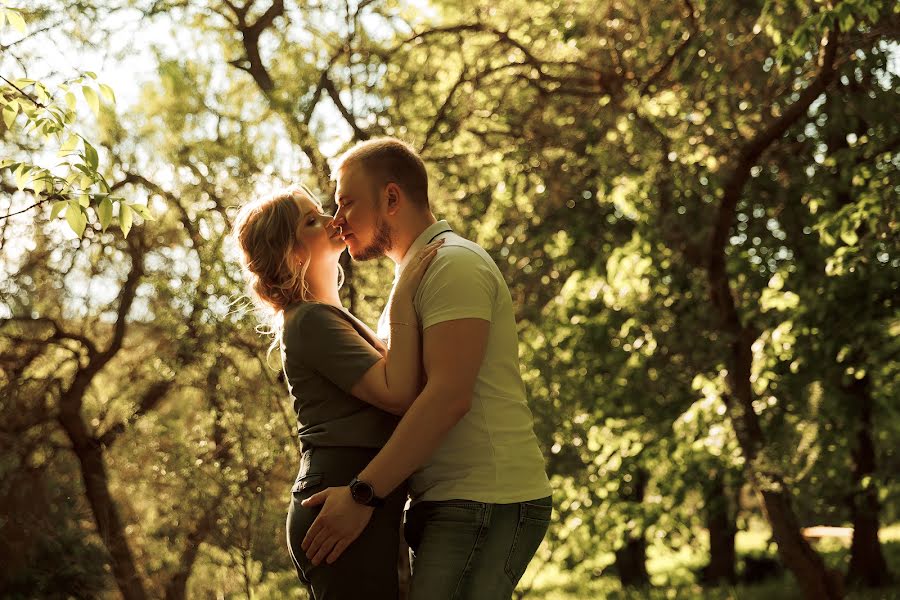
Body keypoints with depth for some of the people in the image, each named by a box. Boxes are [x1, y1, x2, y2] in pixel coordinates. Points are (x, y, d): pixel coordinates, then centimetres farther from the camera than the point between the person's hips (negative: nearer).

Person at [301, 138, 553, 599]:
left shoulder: (453, 264, -9)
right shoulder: (418, 273, 24)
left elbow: (449, 396, -22)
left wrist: (361, 493, -23)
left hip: (482, 504, -10)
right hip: (453, 504, 10)